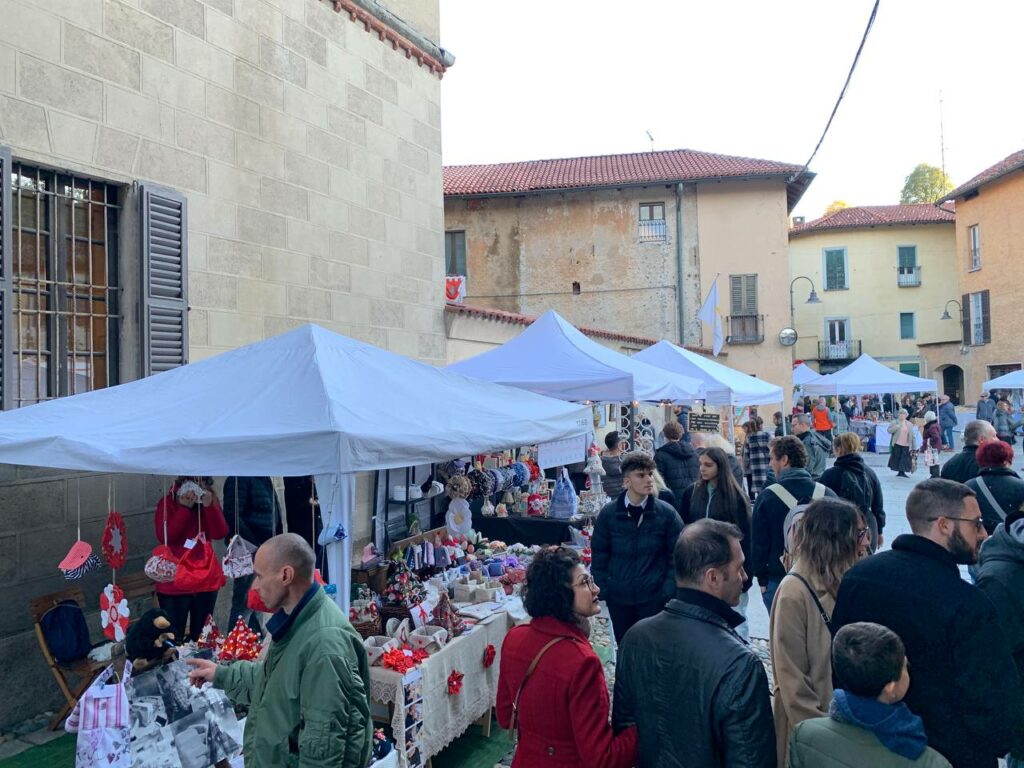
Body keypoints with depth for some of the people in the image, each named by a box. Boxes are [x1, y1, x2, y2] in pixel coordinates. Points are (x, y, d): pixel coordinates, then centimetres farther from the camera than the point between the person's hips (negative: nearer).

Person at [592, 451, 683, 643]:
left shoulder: (667, 513, -6)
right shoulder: (608, 513, -3)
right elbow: (599, 556, 4)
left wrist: (668, 591, -8)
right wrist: (603, 590, -1)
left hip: (655, 598, -2)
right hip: (618, 598, 2)